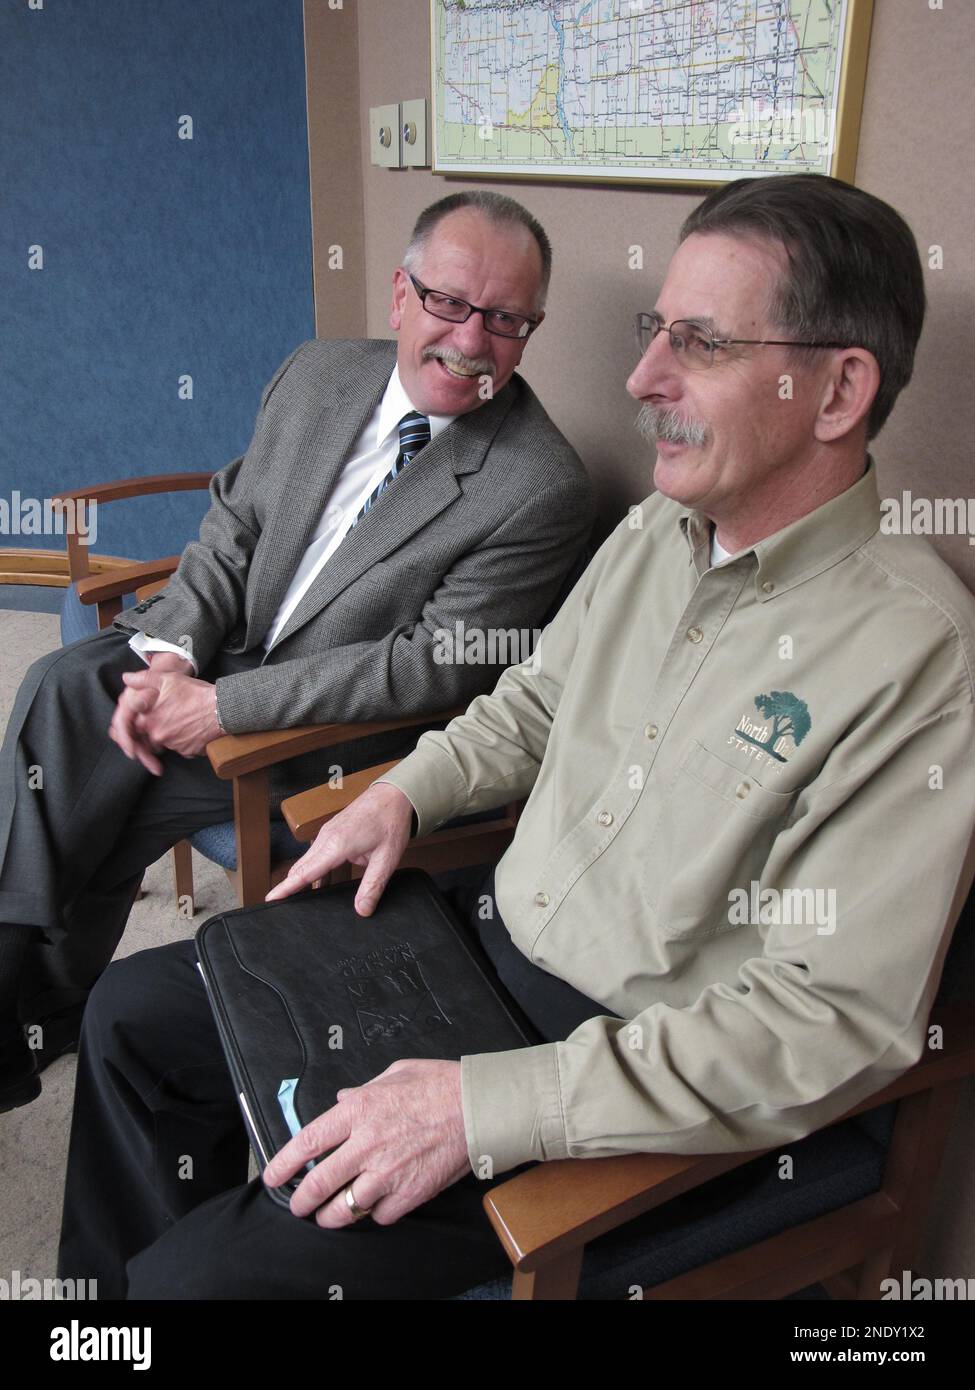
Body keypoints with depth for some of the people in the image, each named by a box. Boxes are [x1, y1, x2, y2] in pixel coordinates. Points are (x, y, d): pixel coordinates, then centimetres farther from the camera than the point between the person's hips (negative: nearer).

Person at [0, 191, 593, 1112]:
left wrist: (224, 705, -23)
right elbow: (232, 526, 5)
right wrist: (169, 654, -12)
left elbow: (431, 668, -24)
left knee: (110, 800, -13)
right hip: (224, 649, 6)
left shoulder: (543, 489, -22)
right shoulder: (317, 375, -1)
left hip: (341, 730, -6)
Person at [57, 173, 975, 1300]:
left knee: (199, 1275, -12)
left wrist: (484, 1107, -27)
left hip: (643, 1070, -7)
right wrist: (404, 794, 0)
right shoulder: (657, 528, 2)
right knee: (134, 1012, 10)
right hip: (485, 935, 8)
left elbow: (832, 1027, -25)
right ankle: (106, 1290, 33)